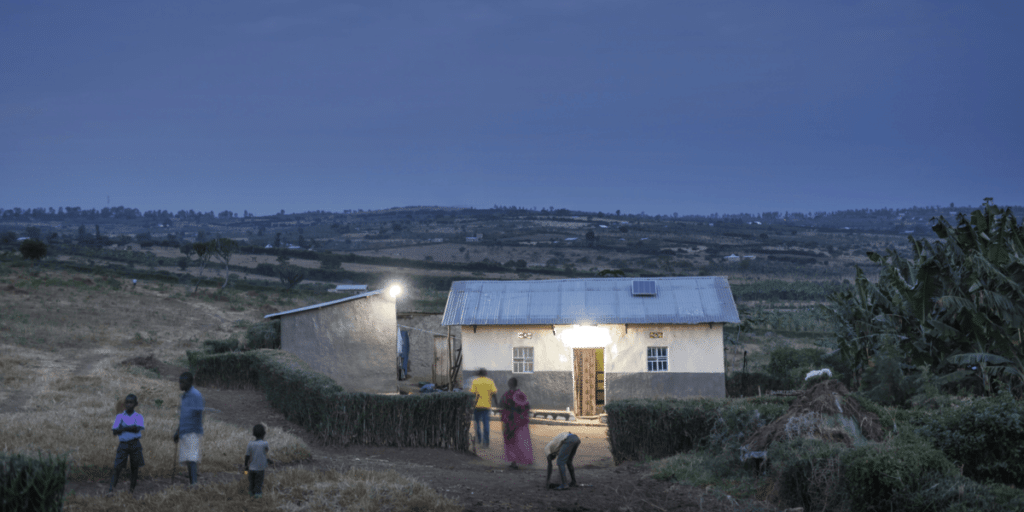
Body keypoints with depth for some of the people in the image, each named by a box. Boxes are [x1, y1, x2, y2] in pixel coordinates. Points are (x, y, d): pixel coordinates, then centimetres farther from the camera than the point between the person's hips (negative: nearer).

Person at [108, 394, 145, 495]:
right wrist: (130, 428, -15)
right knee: (117, 467, -9)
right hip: (123, 444, 0)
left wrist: (123, 428, -11)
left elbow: (137, 429, -12)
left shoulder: (138, 416, 5)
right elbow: (115, 431, -1)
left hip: (135, 444, 0)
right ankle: (111, 488, -17)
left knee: (135, 466, 3)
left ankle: (132, 487, 14)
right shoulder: (119, 416, 9)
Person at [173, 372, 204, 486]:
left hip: (193, 433, -9)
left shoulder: (196, 395, -10)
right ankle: (191, 483, 12)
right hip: (184, 433, 9)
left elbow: (198, 414, -15)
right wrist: (178, 432, 26)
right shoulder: (184, 396, 18)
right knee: (187, 460, 8)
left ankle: (194, 483, -21)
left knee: (192, 459, -15)